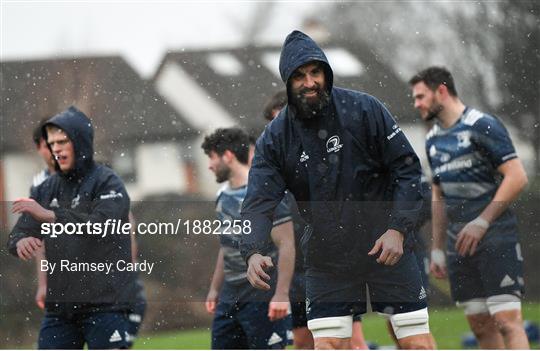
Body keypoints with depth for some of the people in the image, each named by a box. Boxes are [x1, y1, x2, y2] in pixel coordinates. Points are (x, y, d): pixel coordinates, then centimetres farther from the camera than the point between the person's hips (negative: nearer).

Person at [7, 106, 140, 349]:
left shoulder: (107, 183, -5)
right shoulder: (48, 189, 11)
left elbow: (102, 224, -24)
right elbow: (17, 234, 6)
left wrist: (49, 215, -33)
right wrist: (21, 242, -21)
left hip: (104, 304, -6)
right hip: (60, 305, 6)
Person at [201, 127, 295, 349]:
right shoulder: (224, 196, 13)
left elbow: (286, 245, -17)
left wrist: (281, 294, -23)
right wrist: (215, 289, 23)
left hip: (262, 297, -9)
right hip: (230, 296, 9)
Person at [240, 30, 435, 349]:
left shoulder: (365, 110, -9)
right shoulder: (276, 138, -3)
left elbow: (407, 168, -5)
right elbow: (259, 203, -10)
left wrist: (398, 229, -16)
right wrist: (253, 252, -29)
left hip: (387, 246, -2)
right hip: (327, 256, 2)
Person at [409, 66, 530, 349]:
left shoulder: (483, 126, -7)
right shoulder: (434, 139, 17)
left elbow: (517, 177, -13)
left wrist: (481, 222, -16)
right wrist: (437, 249, 20)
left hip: (496, 238, -7)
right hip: (460, 243, 7)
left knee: (506, 319, -14)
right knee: (480, 324, 4)